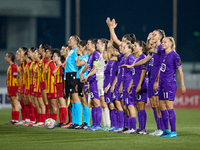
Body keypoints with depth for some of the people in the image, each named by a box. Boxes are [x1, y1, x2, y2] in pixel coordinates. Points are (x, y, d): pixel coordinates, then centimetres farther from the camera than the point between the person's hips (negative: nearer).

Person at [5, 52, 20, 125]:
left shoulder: (14, 66, -14)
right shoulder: (10, 66, 17)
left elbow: (15, 77, -17)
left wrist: (14, 89, -20)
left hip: (13, 86, -10)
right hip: (10, 87, 10)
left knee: (15, 104, -8)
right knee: (12, 104, 11)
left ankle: (16, 120, -8)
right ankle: (13, 120, 15)